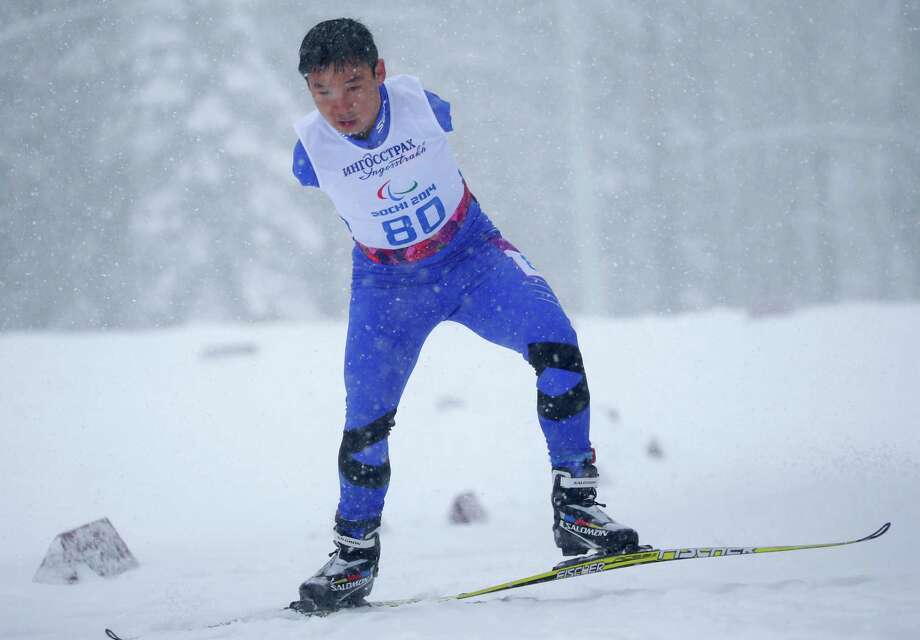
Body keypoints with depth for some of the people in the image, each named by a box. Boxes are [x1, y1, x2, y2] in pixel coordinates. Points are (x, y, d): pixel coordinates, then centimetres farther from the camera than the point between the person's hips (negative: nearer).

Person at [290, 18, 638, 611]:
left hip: (472, 256, 0)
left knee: (554, 344, -23)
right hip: (388, 284, 0)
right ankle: (355, 554, 17)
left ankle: (576, 507, -13)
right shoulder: (312, 146, -19)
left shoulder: (419, 102, -21)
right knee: (366, 423, -7)